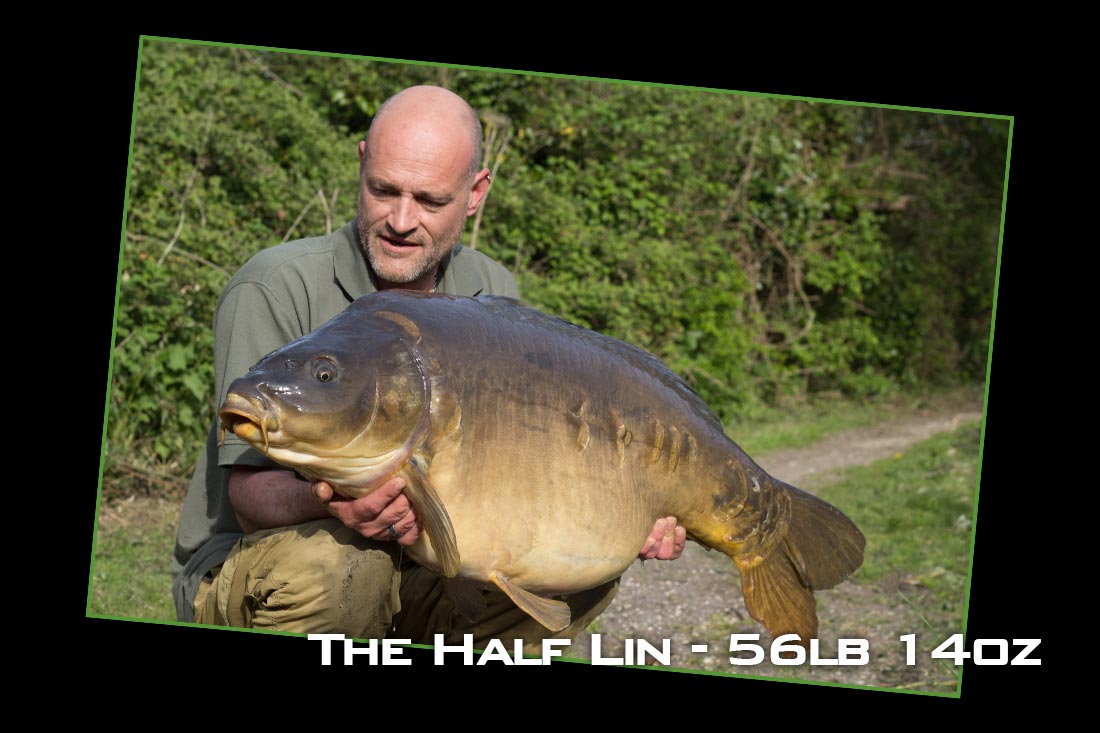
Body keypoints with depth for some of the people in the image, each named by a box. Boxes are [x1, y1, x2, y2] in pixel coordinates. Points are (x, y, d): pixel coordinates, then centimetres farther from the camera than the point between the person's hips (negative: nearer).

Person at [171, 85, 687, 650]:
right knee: (331, 560, -38)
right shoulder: (277, 289, -17)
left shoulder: (492, 293, 2)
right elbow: (251, 496, -21)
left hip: (415, 569, 5)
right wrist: (322, 503, -45)